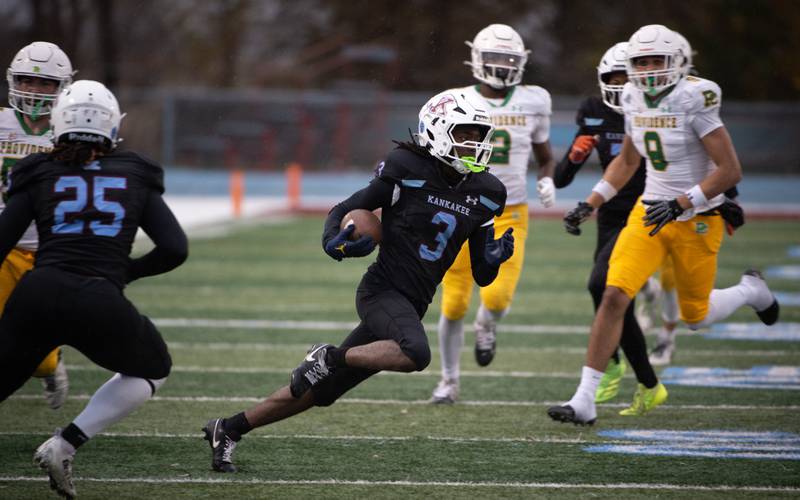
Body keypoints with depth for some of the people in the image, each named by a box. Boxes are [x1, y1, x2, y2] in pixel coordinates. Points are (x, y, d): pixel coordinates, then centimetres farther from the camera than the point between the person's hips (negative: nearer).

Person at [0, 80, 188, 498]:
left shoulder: (39, 176, 11)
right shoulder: (135, 178, 13)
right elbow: (174, 249, 8)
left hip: (35, 295, 1)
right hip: (99, 305, -1)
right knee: (152, 369, 26)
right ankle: (65, 446, 11)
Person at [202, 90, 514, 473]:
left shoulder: (485, 194, 7)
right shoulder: (406, 170, -9)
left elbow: (481, 276, 13)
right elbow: (345, 210, 0)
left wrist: (495, 257, -10)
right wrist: (335, 242, -22)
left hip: (411, 306, 6)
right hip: (382, 289, -6)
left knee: (320, 391, 9)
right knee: (415, 353, -36)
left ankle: (229, 429, 21)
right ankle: (330, 357, -13)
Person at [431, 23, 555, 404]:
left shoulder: (533, 102, 2)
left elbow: (545, 158, 15)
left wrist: (547, 181, -5)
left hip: (509, 215, 0)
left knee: (497, 296, -17)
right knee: (454, 304, -1)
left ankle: (486, 326, 21)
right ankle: (449, 381, 19)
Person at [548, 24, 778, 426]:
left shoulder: (694, 100, -19)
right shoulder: (635, 100, 1)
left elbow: (730, 171, -19)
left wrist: (680, 205, -26)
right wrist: (590, 204, 10)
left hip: (697, 220, -5)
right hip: (650, 212, 5)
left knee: (695, 317, 10)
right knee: (614, 296, -12)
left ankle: (751, 291, 44)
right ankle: (584, 400, -11)